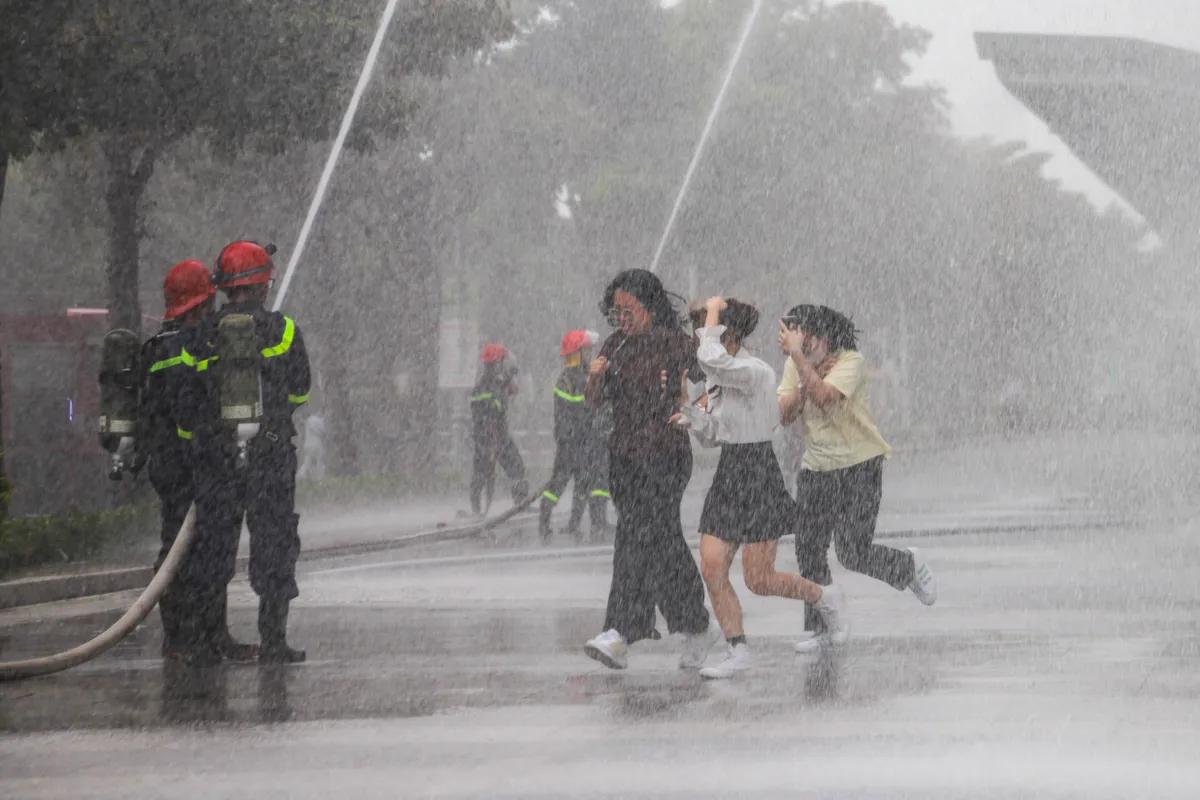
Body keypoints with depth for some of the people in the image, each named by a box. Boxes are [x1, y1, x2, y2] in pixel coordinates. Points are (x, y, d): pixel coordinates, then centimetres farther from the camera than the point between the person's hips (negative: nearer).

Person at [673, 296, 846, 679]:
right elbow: (710, 436, 15)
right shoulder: (720, 378, 10)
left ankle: (824, 597, 23)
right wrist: (685, 404, -1)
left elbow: (710, 358, -36)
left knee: (758, 581, -3)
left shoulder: (756, 372, -17)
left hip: (758, 477, -8)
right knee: (712, 569, -3)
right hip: (727, 476, 8)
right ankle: (739, 651, 3)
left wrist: (713, 313, -22)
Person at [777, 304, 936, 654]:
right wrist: (806, 381, -19)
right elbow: (785, 414, -6)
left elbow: (824, 397, -33)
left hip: (859, 465, -6)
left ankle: (909, 566, 22)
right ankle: (823, 628, 15)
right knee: (808, 552, 2)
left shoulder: (850, 361, -17)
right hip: (815, 467, 6)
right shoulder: (795, 367, 2)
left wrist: (799, 355, -33)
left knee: (854, 555, -9)